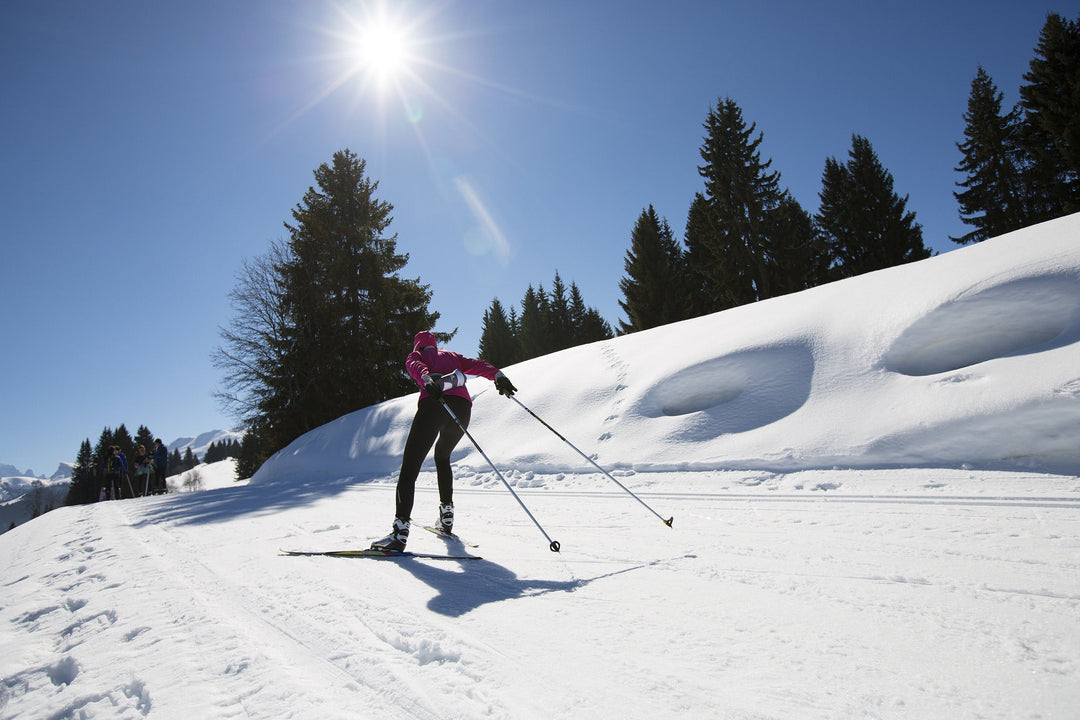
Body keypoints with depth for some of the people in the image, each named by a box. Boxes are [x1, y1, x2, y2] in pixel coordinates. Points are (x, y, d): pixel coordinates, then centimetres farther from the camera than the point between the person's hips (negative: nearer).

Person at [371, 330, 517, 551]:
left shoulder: (415, 356, 25)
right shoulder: (451, 356, 36)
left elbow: (418, 368, 0)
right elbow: (477, 365, 18)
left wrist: (428, 382, -21)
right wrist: (498, 375, 2)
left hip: (433, 403, -5)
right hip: (463, 405, 5)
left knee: (409, 466, -7)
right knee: (442, 455, 30)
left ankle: (401, 529, -22)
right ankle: (446, 515, 24)